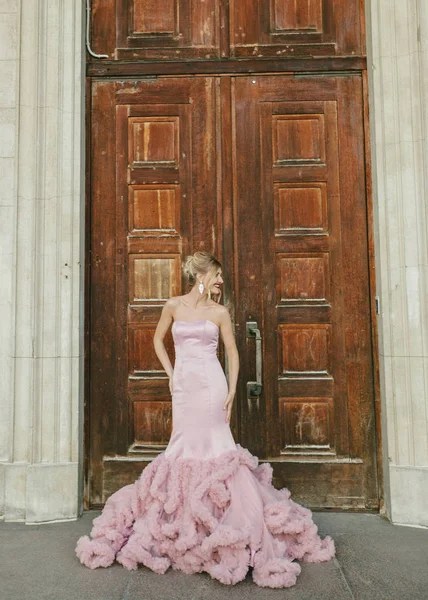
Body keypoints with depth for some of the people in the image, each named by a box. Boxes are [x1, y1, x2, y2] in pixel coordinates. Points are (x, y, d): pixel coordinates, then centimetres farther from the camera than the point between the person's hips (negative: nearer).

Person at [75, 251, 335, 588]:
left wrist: (232, 391, -3)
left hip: (211, 385, -2)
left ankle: (211, 519, 13)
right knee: (183, 446, 8)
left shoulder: (220, 312, 2)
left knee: (209, 444, -1)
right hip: (183, 385, 2)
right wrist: (170, 373, 8)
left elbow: (233, 352, 5)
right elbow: (158, 339, 17)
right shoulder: (174, 305, 5)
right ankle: (185, 520, 25)